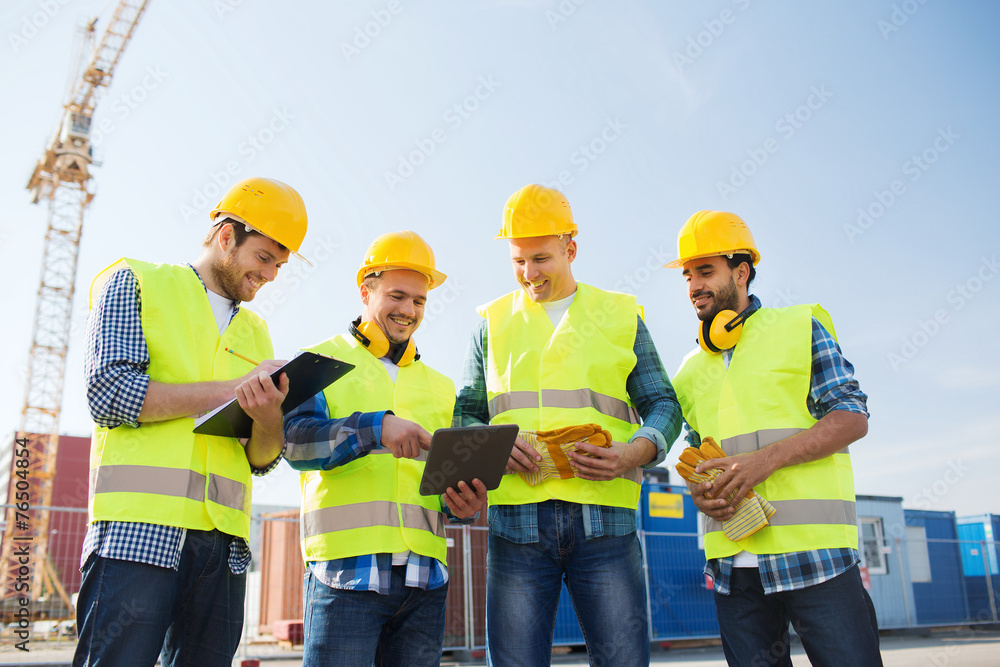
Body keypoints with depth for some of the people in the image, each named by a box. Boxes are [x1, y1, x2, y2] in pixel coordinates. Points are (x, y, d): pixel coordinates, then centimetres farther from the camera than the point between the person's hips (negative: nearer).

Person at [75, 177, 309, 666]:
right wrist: (234, 389, -8)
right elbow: (108, 392, -9)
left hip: (224, 540, 5)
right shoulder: (135, 282, 8)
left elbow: (263, 460, 14)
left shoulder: (254, 332, 21)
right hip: (140, 528, -5)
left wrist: (269, 414, -10)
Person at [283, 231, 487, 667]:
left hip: (424, 575, 4)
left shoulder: (439, 386, 22)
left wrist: (464, 503, -2)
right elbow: (293, 439, -7)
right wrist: (375, 427, -22)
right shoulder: (322, 361, 8)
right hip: (346, 568, -4)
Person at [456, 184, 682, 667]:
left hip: (603, 515, 0)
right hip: (516, 516, 1)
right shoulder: (493, 322, 16)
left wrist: (633, 453, -10)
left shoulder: (620, 316, 14)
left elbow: (662, 405, 11)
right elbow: (466, 412, 15)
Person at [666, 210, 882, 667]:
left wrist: (766, 458, -16)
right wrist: (698, 491, 0)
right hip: (732, 562, 4)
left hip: (812, 549, -4)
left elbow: (852, 419, -2)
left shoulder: (801, 326, 5)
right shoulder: (692, 370, 19)